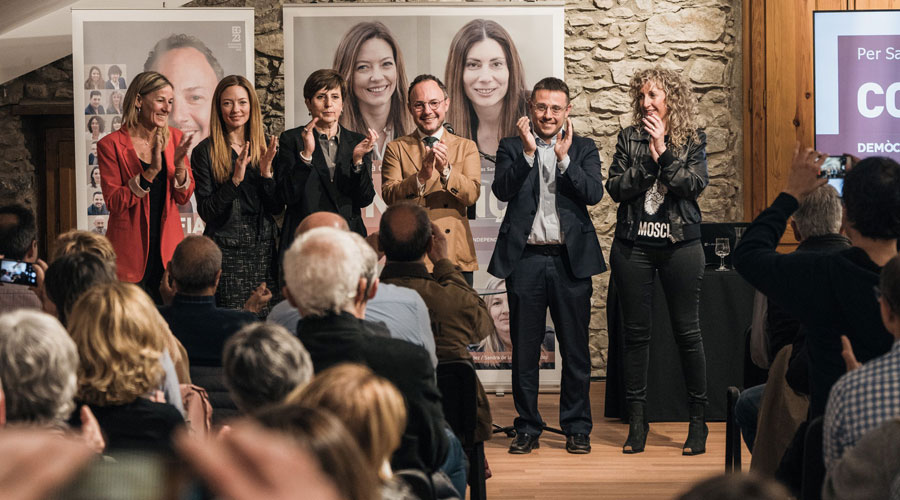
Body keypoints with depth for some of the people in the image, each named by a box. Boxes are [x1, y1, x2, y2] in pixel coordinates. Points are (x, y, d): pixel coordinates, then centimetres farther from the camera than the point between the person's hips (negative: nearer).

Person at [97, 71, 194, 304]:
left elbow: (184, 197, 6)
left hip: (167, 249, 4)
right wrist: (150, 173, -21)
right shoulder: (111, 145, -6)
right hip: (130, 253, -4)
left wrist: (179, 165, -13)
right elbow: (114, 202, -12)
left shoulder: (174, 138, 7)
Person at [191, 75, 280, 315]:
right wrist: (235, 180, -19)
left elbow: (278, 207, 6)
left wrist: (266, 172, -9)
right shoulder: (204, 151, -2)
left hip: (263, 248, 4)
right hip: (226, 249, -4)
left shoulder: (266, 148, 9)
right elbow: (206, 211, -8)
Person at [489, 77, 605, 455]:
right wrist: (528, 151, -16)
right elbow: (502, 190, -9)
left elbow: (594, 193, -6)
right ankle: (527, 428, 15)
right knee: (524, 349, 5)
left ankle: (577, 428, 14)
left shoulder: (583, 149, 9)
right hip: (525, 259, 0)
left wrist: (564, 158, -14)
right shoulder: (512, 148, 8)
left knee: (576, 349, 4)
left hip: (570, 260, 0)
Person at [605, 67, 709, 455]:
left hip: (680, 245, -2)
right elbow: (615, 187, -2)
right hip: (633, 245, 2)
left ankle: (698, 419, 8)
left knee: (687, 331, -1)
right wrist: (649, 160, -12)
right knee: (635, 332, 4)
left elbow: (694, 185, -10)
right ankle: (636, 421, 10)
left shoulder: (693, 141, 4)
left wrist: (664, 152, -13)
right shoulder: (629, 139, 8)